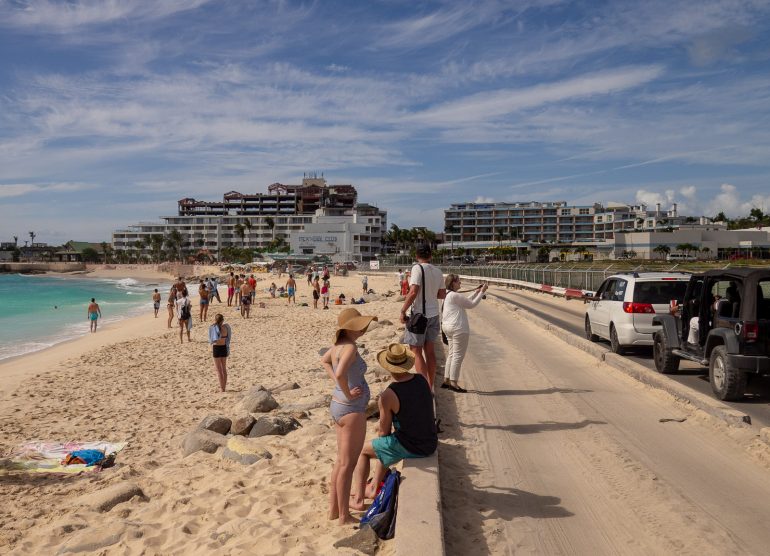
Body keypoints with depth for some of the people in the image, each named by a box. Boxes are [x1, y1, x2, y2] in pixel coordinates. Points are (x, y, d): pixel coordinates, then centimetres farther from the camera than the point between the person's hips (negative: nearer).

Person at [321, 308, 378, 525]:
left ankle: (334, 509, 28)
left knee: (341, 461, 19)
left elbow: (324, 361, 24)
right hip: (352, 410, -9)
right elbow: (341, 374, -37)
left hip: (338, 407, 9)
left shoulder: (338, 345, 5)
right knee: (347, 465, 2)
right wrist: (348, 393, -20)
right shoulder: (350, 347, -21)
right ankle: (344, 516, 13)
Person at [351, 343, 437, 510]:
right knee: (383, 446, 33)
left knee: (362, 450, 18)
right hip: (430, 444, 6)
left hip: (409, 447, -6)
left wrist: (383, 430, 16)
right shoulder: (422, 380, -2)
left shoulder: (387, 396, -21)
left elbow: (384, 432, -8)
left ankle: (358, 499, 20)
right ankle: (373, 488, 40)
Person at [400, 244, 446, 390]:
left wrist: (403, 311, -16)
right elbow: (442, 294, 12)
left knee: (416, 352, 0)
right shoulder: (438, 272, 5)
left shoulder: (418, 268, -14)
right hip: (433, 315, 7)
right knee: (430, 351, 14)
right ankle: (430, 387, 21)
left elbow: (413, 292, -24)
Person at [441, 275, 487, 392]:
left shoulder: (448, 295, 14)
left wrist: (476, 292, 20)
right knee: (458, 355, -4)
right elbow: (471, 304, -11)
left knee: (452, 354, 16)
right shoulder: (454, 295, -17)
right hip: (458, 328, -11)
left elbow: (466, 301, 23)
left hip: (448, 327, 11)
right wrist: (482, 292, -3)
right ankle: (453, 383, -2)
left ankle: (447, 380, 19)